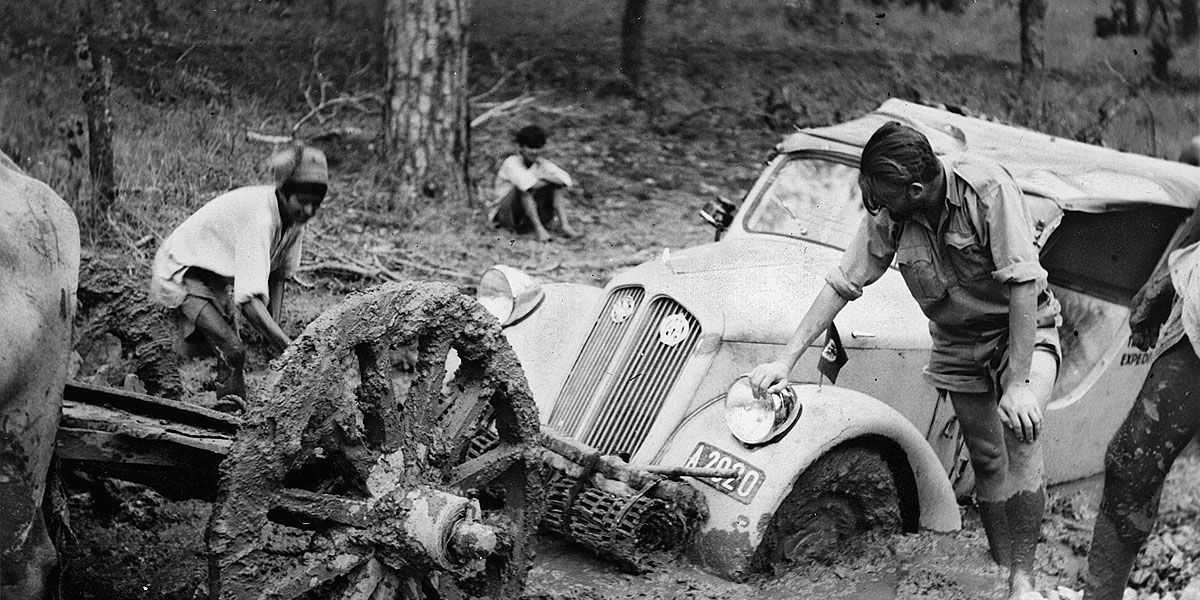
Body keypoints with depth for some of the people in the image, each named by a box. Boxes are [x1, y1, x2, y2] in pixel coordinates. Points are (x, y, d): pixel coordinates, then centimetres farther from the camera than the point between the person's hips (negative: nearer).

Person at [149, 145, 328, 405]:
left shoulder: (294, 214, -12)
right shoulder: (259, 217, -37)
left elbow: (278, 275, 3)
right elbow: (249, 300, -44)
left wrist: (274, 332, -7)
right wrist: (290, 348, -48)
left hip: (219, 280, 9)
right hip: (183, 274, -9)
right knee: (232, 351, -23)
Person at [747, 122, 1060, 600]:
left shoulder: (986, 188, -30)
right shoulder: (887, 214, -15)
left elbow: (1023, 285, -30)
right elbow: (843, 284, -6)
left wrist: (1018, 384, -31)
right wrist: (786, 360, -9)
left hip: (1025, 330, -5)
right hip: (959, 345, 5)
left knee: (1020, 432, -25)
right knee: (988, 464, 5)